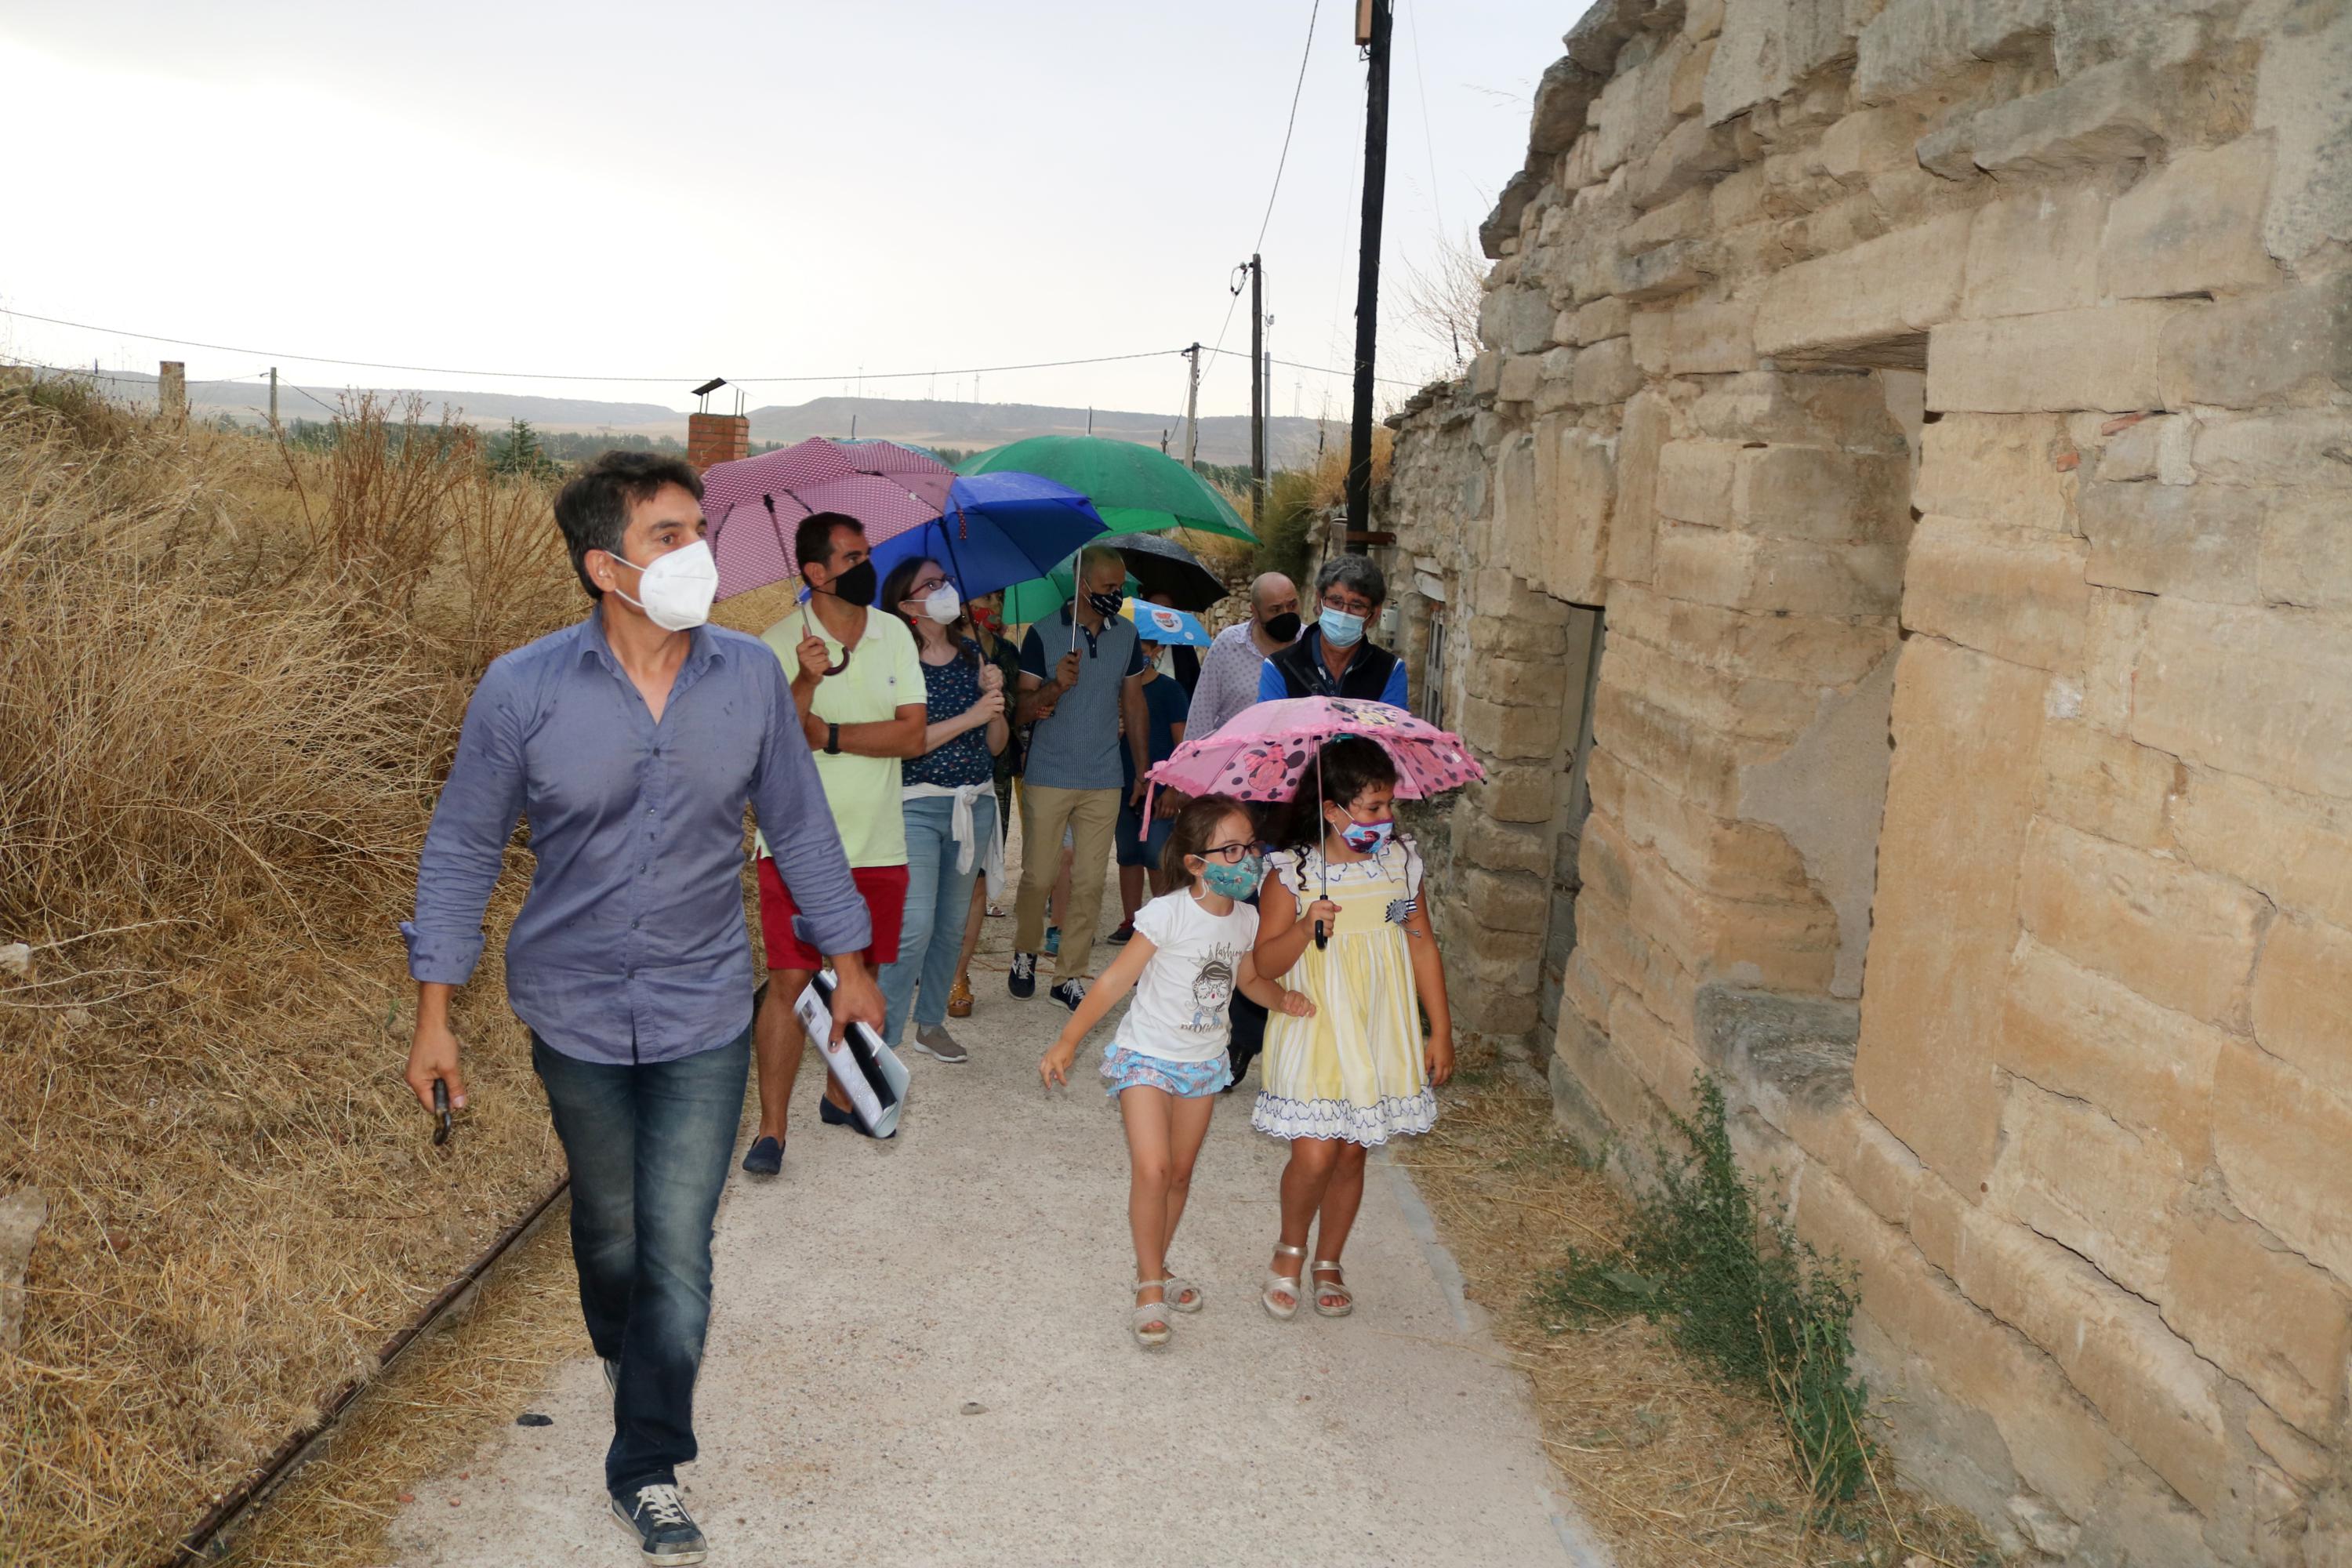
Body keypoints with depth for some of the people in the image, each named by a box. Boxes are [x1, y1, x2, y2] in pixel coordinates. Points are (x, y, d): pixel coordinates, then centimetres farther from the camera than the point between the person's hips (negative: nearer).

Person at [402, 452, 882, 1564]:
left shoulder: (751, 677, -8)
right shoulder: (523, 690, -13)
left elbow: (798, 826, 5)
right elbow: (462, 848, -3)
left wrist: (850, 960, 10)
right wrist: (434, 1012, -3)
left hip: (703, 1016, 0)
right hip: (575, 1013, 0)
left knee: (679, 1251, -1)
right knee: (608, 1227, 20)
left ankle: (646, 1471, 18)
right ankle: (622, 1352, 52)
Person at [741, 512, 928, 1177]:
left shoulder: (894, 634, 4)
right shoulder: (779, 643, -7)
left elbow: (913, 734, -5)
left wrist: (830, 735, -15)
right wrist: (806, 682, -30)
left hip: (877, 844, 4)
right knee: (790, 982, -5)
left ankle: (840, 1097, 33)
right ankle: (771, 1128, 4)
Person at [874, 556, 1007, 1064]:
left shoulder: (972, 655, 11)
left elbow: (997, 744, 12)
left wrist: (995, 695, -6)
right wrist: (969, 717, -18)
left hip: (975, 803, 6)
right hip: (918, 804, -6)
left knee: (952, 924, 12)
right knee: (914, 927, -13)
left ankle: (931, 1023, 26)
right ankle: (882, 1040, -6)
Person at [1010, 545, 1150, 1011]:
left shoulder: (1126, 634, 7)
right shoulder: (1043, 634, -5)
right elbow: (1023, 710, -5)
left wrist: (1142, 768, 15)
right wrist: (1056, 686, -24)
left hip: (1104, 781, 3)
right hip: (1048, 777, -3)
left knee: (1090, 882, 2)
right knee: (1038, 876, 1)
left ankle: (1069, 975, 11)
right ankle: (1025, 953, 26)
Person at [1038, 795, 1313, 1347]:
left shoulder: (1245, 919, -3)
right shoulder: (1168, 914, -22)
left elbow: (1248, 978, 15)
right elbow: (1115, 980, -20)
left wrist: (1283, 997, -6)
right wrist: (1068, 1041, -23)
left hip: (1204, 1063, 6)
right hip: (1147, 1057, -6)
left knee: (1180, 1174, 14)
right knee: (1152, 1169, -16)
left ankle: (1153, 1268, 34)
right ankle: (1150, 1287, -1)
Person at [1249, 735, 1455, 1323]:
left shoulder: (1399, 862, 0)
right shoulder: (1293, 871, -11)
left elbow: (1422, 945, 8)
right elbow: (1265, 964, -10)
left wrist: (1440, 1030, 7)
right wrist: (1305, 926, -29)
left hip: (1380, 1033, 3)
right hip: (1313, 1032, -3)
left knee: (1351, 1156, 11)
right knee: (1314, 1156, -11)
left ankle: (1329, 1263, 32)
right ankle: (1289, 1251, 18)